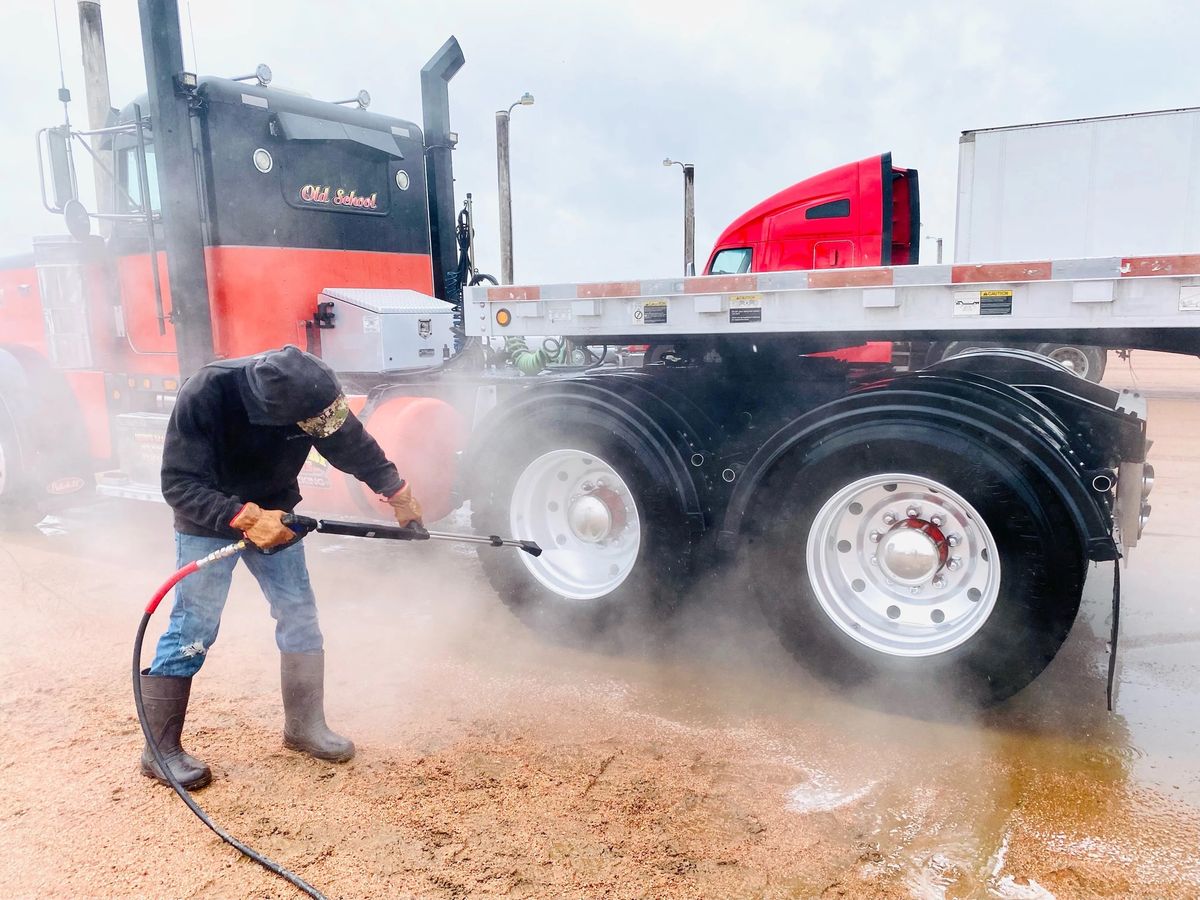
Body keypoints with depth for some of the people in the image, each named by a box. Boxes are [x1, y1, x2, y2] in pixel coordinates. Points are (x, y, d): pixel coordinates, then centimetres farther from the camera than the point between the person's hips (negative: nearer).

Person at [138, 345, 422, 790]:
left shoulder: (309, 390, -22)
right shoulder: (205, 394, -34)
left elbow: (353, 444, -5)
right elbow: (179, 484, -30)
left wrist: (396, 492, -3)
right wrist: (245, 519, -41)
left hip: (272, 515, 4)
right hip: (208, 519, -4)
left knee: (300, 615, 3)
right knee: (193, 627, -5)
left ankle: (305, 726, 17)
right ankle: (160, 749, 10)